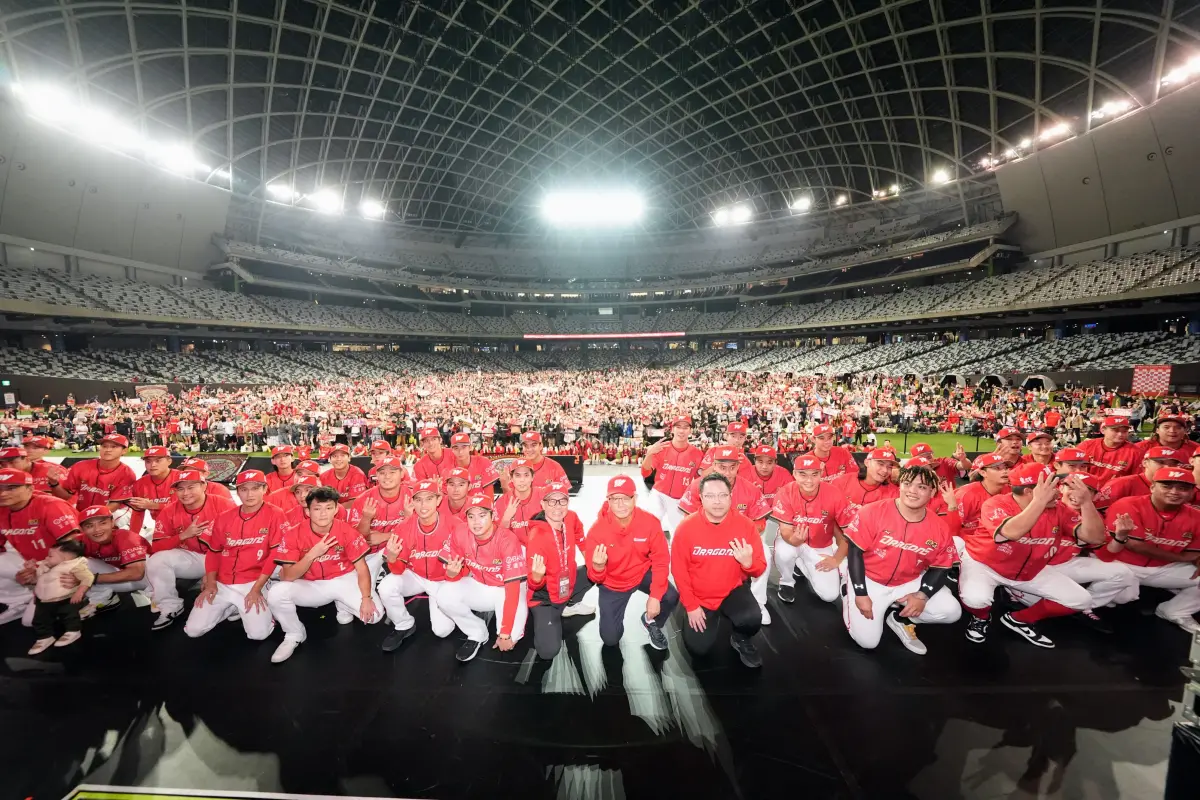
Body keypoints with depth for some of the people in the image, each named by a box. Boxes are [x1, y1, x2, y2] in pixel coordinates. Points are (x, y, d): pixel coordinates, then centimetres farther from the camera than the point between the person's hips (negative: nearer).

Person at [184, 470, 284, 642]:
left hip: (253, 584, -4)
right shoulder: (224, 517, 7)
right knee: (193, 630, -4)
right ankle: (231, 609, 22)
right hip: (222, 584, 5)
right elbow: (213, 552, 12)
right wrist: (210, 583, 0)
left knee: (258, 633, -17)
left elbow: (275, 554, -11)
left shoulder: (275, 515, -9)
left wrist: (257, 588, -14)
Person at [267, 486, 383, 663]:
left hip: (344, 580, -1)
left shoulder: (347, 531, -15)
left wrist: (366, 598, -23)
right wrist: (312, 554, -32)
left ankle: (342, 604, 14)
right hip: (310, 585, 1)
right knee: (275, 594, -27)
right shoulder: (293, 534, -15)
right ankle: (295, 635, 2)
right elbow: (287, 577, -17)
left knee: (374, 614, -22)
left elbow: (362, 569, -11)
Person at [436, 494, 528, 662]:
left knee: (512, 634, -26)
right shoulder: (458, 535, -16)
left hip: (505, 590, -4)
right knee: (445, 596, -23)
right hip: (478, 586, 4)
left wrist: (506, 634, -28)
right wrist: (451, 573, -30)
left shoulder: (507, 540, -29)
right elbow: (455, 573, -3)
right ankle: (477, 635, 2)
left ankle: (512, 635, 14)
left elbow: (513, 588, -28)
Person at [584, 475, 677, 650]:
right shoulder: (597, 530, -26)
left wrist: (655, 596, -23)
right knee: (610, 639, 0)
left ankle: (651, 622, 10)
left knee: (671, 597, -25)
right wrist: (597, 567, -43)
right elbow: (595, 578, -19)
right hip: (613, 583, 0)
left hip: (643, 574, 1)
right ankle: (611, 612, 35)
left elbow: (661, 560, -15)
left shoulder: (650, 522, -25)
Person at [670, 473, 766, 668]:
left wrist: (748, 563, -32)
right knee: (699, 648, -4)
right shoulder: (686, 528, -19)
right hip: (700, 597, 0)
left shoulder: (745, 525, -16)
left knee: (752, 620, -28)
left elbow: (760, 569, -9)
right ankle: (712, 617, 30)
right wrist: (691, 606, -10)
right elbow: (679, 570, -10)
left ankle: (741, 640, 10)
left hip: (734, 590, 0)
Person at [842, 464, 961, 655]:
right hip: (869, 580, -4)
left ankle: (900, 618, 10)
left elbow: (940, 569, 1)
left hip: (910, 583, 4)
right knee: (867, 641, -9)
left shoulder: (939, 528, -8)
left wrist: (922, 595, -17)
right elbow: (854, 551, -16)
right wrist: (860, 594, -18)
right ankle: (850, 595, 19)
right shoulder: (872, 512, -21)